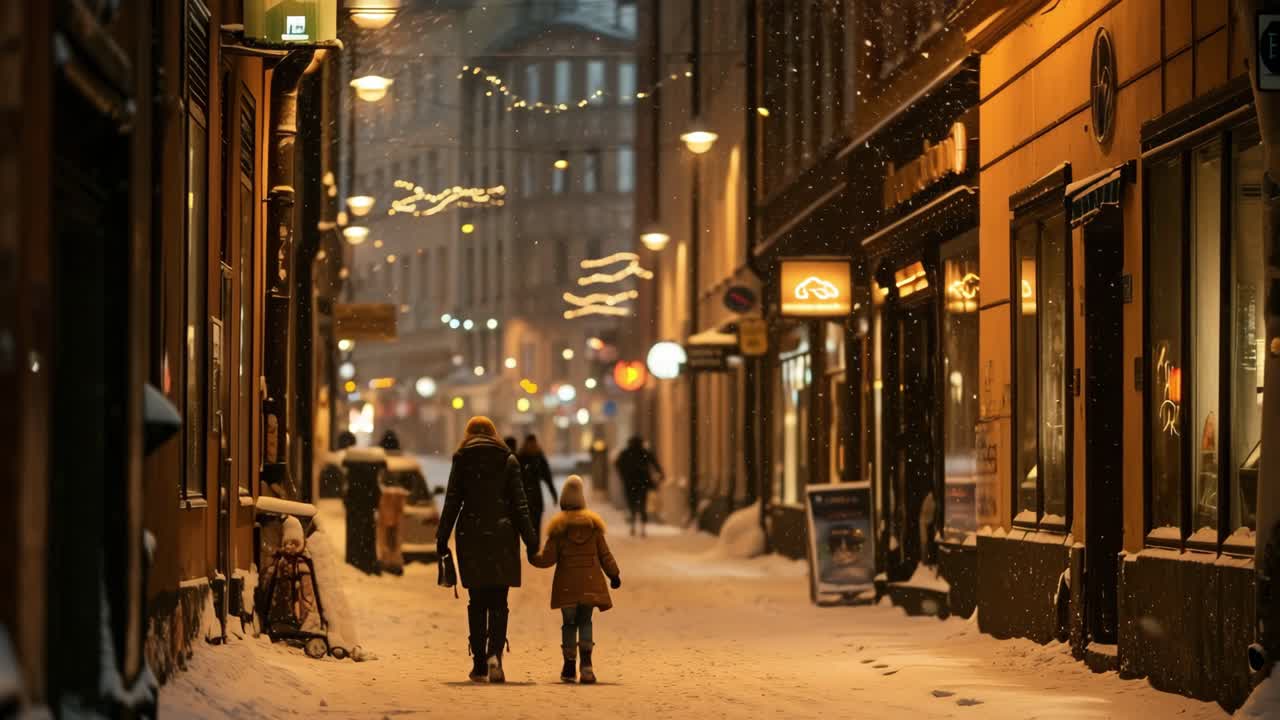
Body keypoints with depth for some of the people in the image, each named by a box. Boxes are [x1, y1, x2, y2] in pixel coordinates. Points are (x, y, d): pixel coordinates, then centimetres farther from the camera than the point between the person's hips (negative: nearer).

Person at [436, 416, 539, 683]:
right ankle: (495, 653, -20)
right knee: (499, 601, 2)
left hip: (471, 537, 0)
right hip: (502, 536, 0)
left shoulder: (462, 459, 4)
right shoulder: (508, 460, 4)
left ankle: (479, 664, 8)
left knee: (477, 602, 8)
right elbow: (519, 503, 1)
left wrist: (442, 538, 1)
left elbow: (452, 501, -1)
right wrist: (529, 540, 3)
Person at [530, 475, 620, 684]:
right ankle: (586, 663, -11)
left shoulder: (558, 526, -4)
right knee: (585, 621, 7)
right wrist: (614, 575, 18)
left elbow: (548, 558, -4)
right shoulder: (593, 523, 2)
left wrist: (533, 557, 16)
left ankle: (569, 667, 8)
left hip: (567, 584, -1)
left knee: (569, 623, 7)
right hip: (590, 583, 1)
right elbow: (605, 555, 6)